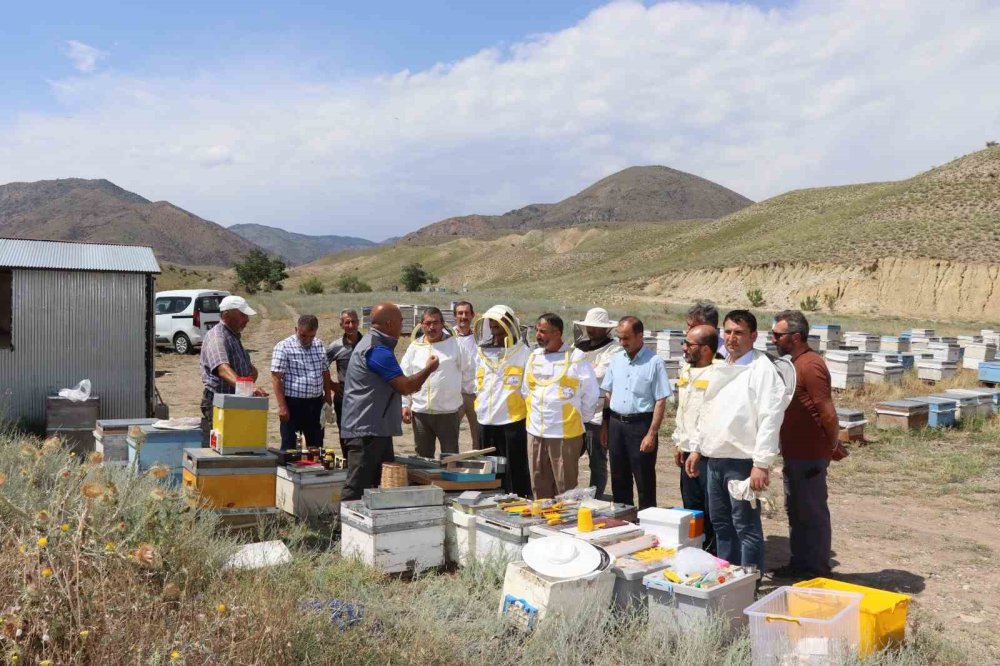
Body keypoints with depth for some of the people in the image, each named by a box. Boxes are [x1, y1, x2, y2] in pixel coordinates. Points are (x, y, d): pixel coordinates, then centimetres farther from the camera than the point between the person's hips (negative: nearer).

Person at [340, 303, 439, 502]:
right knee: (356, 489, -7)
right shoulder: (377, 350, -18)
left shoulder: (372, 344, 16)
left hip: (376, 429, 11)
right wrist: (428, 369, -5)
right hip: (367, 431, -11)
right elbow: (405, 387, -20)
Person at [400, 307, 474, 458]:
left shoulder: (455, 344, -1)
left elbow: (467, 373, 4)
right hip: (420, 411, 3)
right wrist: (405, 405, 3)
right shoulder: (414, 348, 7)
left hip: (448, 412, -3)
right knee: (423, 455, 12)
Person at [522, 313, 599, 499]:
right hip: (535, 434, 5)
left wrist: (579, 420, 3)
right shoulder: (533, 357, 9)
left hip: (565, 435, -5)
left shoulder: (576, 359, -8)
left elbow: (590, 395, -3)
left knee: (565, 489, 3)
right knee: (539, 488, 13)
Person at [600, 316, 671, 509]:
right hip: (616, 424, 6)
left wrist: (652, 434, -16)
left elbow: (661, 401, -12)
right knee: (619, 479, 14)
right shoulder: (616, 359, 9)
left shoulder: (654, 362, -9)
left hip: (641, 424, -6)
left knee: (645, 481, 2)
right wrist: (605, 425, 11)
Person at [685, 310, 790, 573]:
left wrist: (762, 464, -23)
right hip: (715, 459, 8)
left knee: (746, 527, 1)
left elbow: (770, 418, -19)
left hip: (743, 462, -8)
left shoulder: (761, 369, -12)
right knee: (721, 523, 17)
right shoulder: (720, 369, 13)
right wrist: (698, 449, 19)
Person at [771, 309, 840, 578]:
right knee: (795, 511, 18)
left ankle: (817, 571, 14)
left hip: (810, 456, -10)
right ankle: (799, 564, 30)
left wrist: (832, 446, -9)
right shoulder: (796, 363, 12)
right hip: (794, 454, 10)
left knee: (812, 513, 2)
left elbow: (828, 413, -21)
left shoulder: (810, 365, -19)